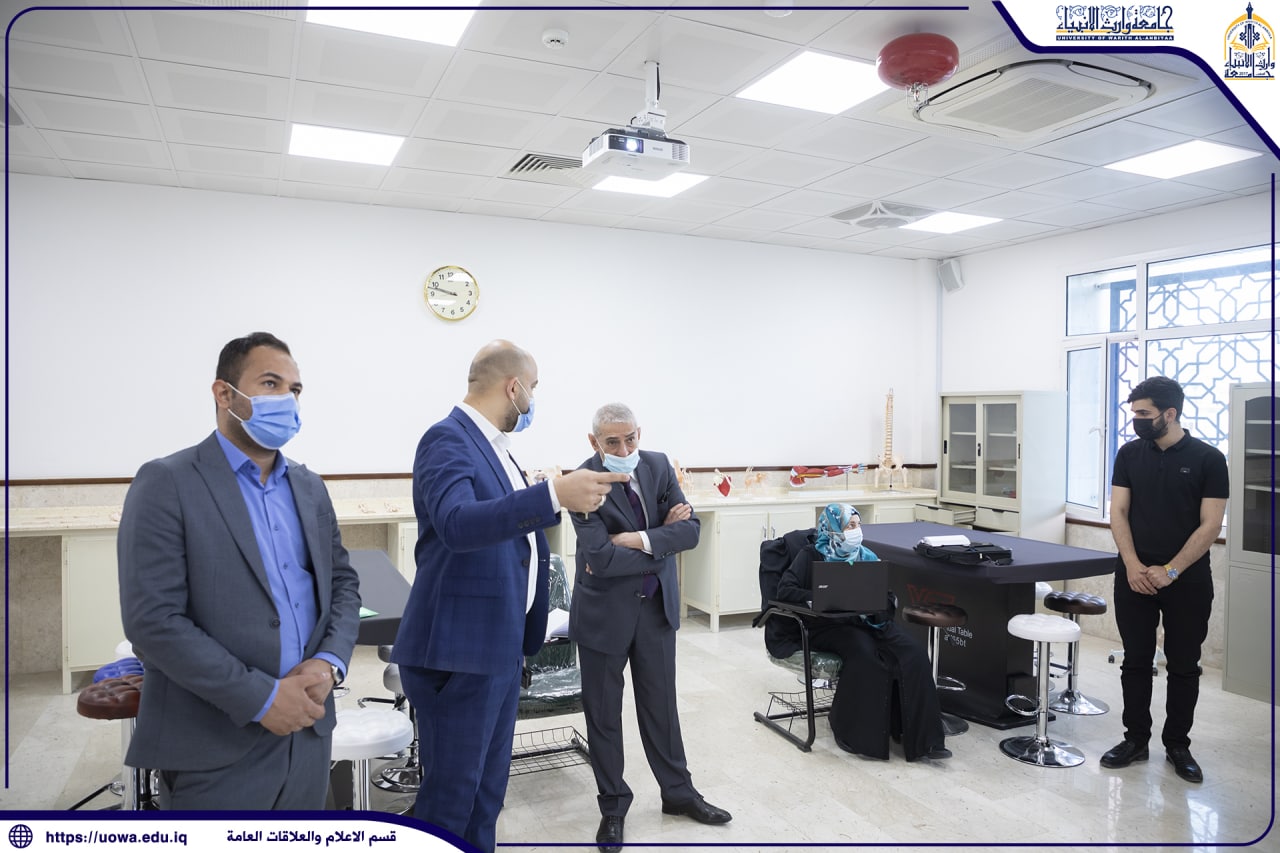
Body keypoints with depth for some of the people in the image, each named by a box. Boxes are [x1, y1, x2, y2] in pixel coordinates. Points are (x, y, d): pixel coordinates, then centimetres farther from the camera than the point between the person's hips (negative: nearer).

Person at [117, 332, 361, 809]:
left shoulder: (309, 487, 10)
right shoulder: (167, 483, -9)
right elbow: (153, 619, -16)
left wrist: (330, 662, -6)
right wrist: (261, 698, -17)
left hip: (308, 732, 6)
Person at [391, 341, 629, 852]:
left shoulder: (490, 443, 12)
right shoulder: (447, 439, -16)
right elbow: (457, 524, -35)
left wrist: (558, 502, 17)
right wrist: (554, 495, -43)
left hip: (500, 644, 9)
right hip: (459, 648, -9)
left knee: (487, 787, 18)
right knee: (450, 793, 2)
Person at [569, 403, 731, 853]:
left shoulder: (658, 465, -4)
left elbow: (691, 529, -10)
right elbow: (601, 557, -27)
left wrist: (640, 539, -23)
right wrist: (663, 537, -17)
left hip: (657, 605, 4)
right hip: (605, 610, -4)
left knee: (661, 703, 18)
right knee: (603, 711, 10)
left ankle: (678, 792, 36)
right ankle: (613, 806, 30)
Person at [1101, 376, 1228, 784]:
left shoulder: (1208, 459, -5)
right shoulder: (1129, 454, 3)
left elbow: (1210, 525, -8)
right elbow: (1119, 512, 2)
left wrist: (1170, 571, -14)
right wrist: (1133, 565, -11)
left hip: (1187, 581, -2)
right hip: (1135, 577, 2)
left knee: (1184, 667, 9)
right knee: (1135, 662, 8)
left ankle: (1177, 745, 23)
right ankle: (1136, 739, 20)